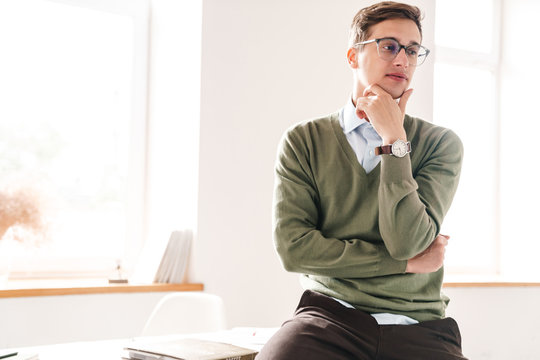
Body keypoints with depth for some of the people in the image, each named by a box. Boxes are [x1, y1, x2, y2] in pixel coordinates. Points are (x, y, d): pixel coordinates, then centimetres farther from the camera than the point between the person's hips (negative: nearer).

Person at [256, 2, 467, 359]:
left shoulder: (441, 143, 4)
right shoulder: (304, 140, 5)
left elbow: (407, 241, -10)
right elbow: (294, 247, -6)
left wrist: (394, 139, -8)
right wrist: (406, 263, -5)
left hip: (418, 325, 2)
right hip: (331, 313, -2)